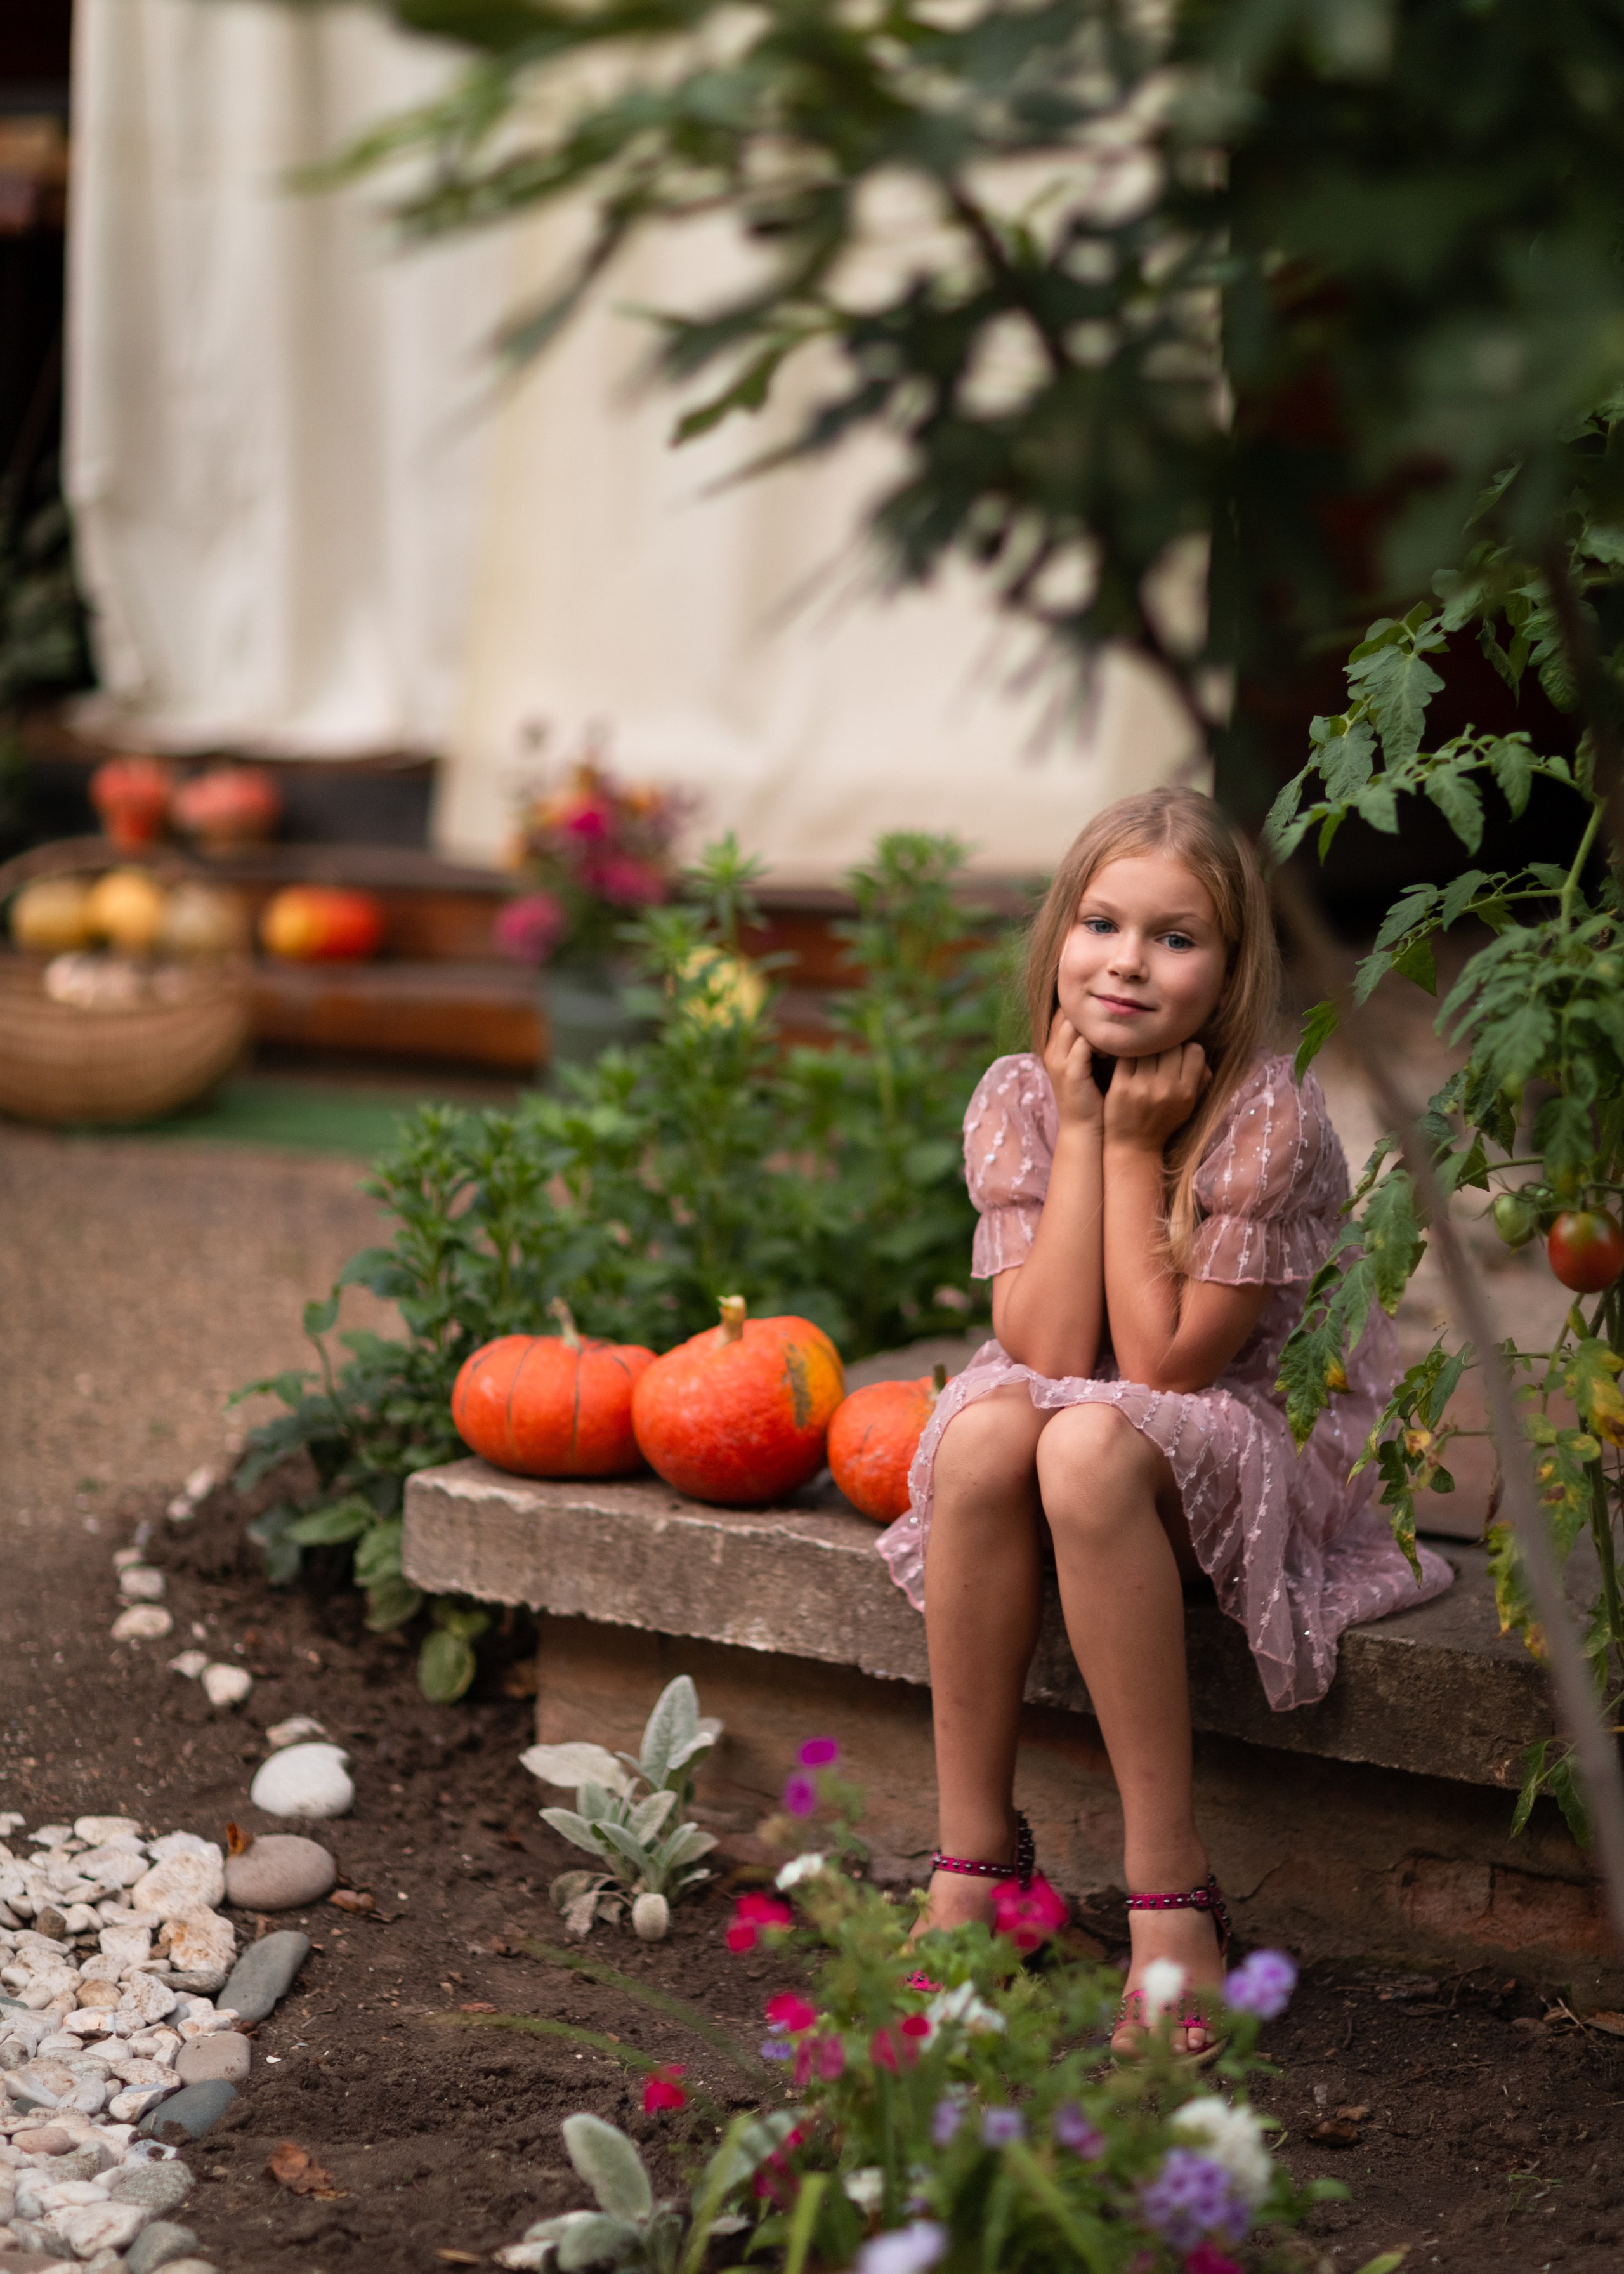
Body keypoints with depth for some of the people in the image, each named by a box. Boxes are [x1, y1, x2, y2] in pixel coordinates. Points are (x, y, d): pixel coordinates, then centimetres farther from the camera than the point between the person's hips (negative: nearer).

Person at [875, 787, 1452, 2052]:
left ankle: (1171, 1890, -30)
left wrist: (1134, 1145, -20)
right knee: (984, 1432, -29)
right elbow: (1048, 1351, -16)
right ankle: (974, 1856, -20)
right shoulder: (1019, 1100, -6)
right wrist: (1081, 1128, -18)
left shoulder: (1269, 1120, -20)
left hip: (1278, 1448, -4)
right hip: (1098, 1419, 4)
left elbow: (1160, 1365, -22)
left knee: (1091, 1449, -35)